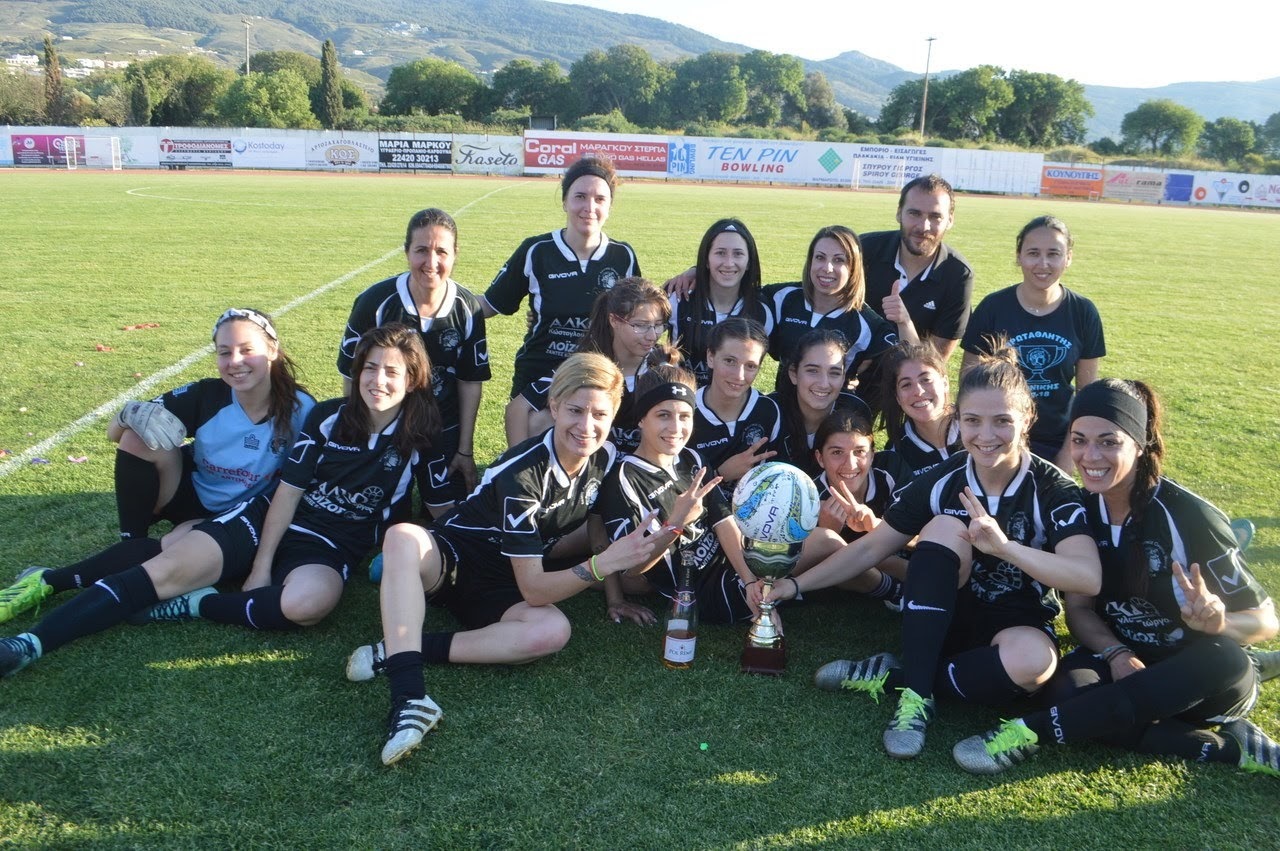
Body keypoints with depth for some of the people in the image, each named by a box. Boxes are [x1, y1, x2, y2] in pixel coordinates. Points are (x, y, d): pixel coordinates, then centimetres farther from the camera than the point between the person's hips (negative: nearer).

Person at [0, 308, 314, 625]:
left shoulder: (299, 408, -22)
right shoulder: (205, 394, -18)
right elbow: (113, 432, -14)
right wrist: (131, 413, -38)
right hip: (190, 490, 2)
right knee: (139, 436, -26)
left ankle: (51, 582, -17)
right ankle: (131, 545, -10)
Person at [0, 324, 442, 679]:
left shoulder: (420, 440, -5)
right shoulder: (328, 416, -2)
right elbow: (289, 489, -2)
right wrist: (261, 565, -7)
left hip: (330, 548, -2)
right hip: (270, 521, 2)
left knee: (306, 602, -39)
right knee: (167, 569, -18)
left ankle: (197, 605, -18)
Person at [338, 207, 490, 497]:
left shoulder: (468, 309, -10)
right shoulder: (375, 302, -18)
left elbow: (471, 381, -1)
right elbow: (352, 376, -8)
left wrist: (465, 450, 0)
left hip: (443, 431, 2)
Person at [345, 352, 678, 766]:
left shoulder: (605, 457, -7)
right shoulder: (522, 472, -25)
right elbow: (534, 589, -25)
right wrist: (603, 563, -37)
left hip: (500, 591, 4)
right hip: (451, 559, -4)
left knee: (553, 630, -32)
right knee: (402, 537, -38)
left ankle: (394, 653, -23)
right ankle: (409, 699, -46)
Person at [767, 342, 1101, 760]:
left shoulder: (1052, 490, -15)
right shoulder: (941, 482, -8)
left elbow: (1089, 577, -29)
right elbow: (870, 548, -2)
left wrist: (1004, 546, -43)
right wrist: (796, 584, -10)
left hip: (1018, 625, -2)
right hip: (948, 621, 2)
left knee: (1030, 660, -39)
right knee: (945, 529, -26)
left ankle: (894, 675, -17)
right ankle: (915, 694, -27)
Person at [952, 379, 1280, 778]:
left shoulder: (1189, 517, -18)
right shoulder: (1080, 510, -5)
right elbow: (1079, 607, -2)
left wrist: (1217, 621, -37)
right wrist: (1118, 655, -23)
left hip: (1202, 677, -2)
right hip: (1123, 654, 2)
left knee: (1226, 660, -38)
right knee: (1071, 689, -32)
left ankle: (1033, 730, -37)